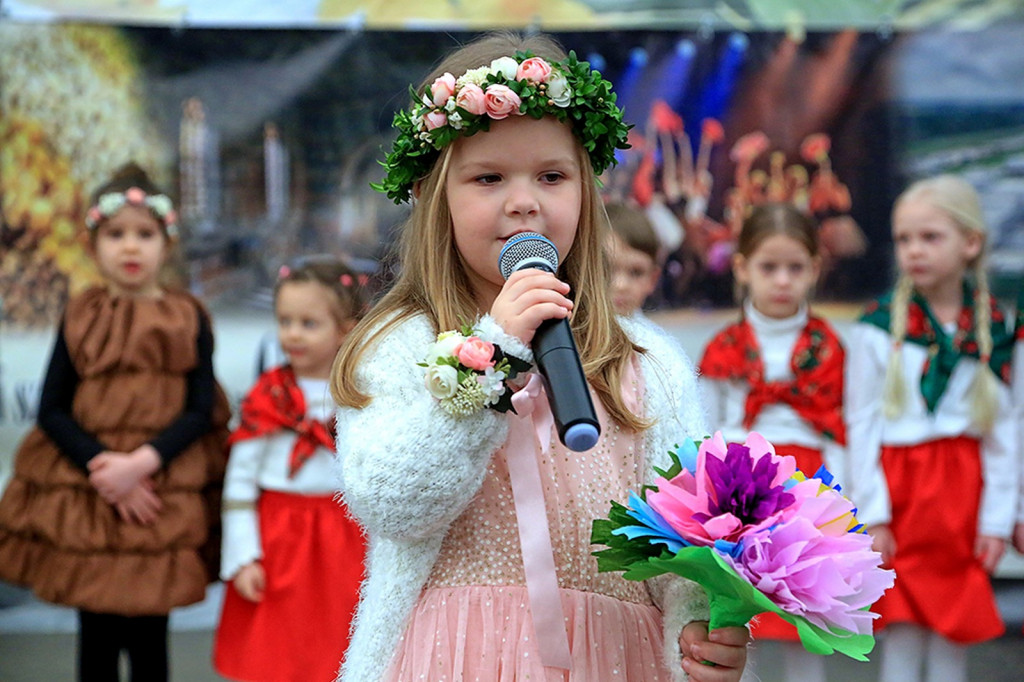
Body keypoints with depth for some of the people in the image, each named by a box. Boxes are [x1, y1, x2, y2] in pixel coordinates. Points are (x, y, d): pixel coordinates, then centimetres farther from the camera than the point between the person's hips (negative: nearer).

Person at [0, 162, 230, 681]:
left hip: (165, 496, -1)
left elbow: (202, 410, -5)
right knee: (97, 636, 6)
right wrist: (102, 466, -15)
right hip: (83, 498, 1)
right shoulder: (79, 318, 4)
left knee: (148, 636, 7)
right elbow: (51, 411, 0)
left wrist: (142, 463, -19)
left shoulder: (188, 318, 2)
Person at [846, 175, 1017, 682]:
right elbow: (861, 425, -4)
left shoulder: (991, 327, 2)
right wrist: (872, 515, -7)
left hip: (964, 488, 2)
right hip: (900, 485, -2)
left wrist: (998, 517, 1)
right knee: (903, 630, 1)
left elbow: (1002, 429, 4)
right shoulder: (878, 327, -5)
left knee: (954, 634, 7)